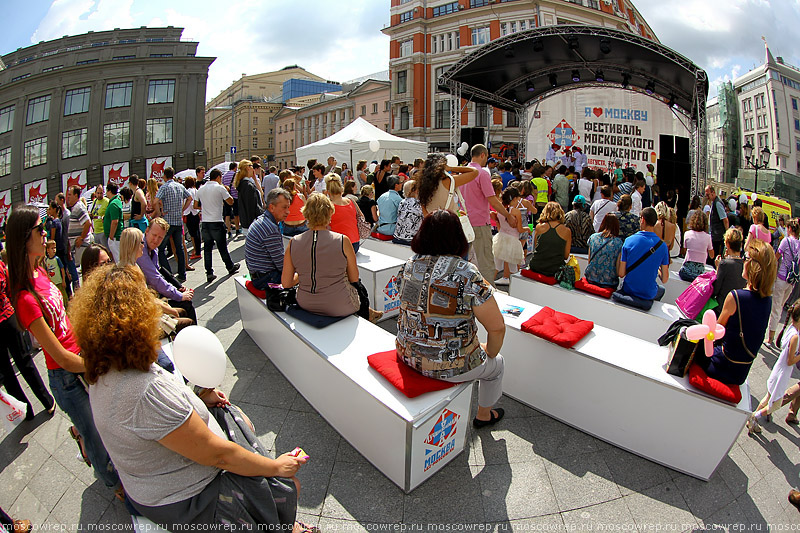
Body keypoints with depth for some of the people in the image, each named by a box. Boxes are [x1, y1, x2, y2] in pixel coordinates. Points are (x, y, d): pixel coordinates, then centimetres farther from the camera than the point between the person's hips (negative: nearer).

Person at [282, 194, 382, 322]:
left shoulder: (293, 243, -10)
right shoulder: (342, 241, -18)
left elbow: (286, 283, -3)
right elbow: (354, 278, -6)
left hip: (306, 304, 4)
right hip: (338, 307, -4)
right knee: (361, 289, 32)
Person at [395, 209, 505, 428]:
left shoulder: (408, 266, -5)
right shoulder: (468, 274, -22)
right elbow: (497, 328, -17)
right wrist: (490, 353, 4)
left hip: (407, 355, 6)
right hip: (449, 367, -6)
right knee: (497, 364, 27)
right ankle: (484, 415, 49)